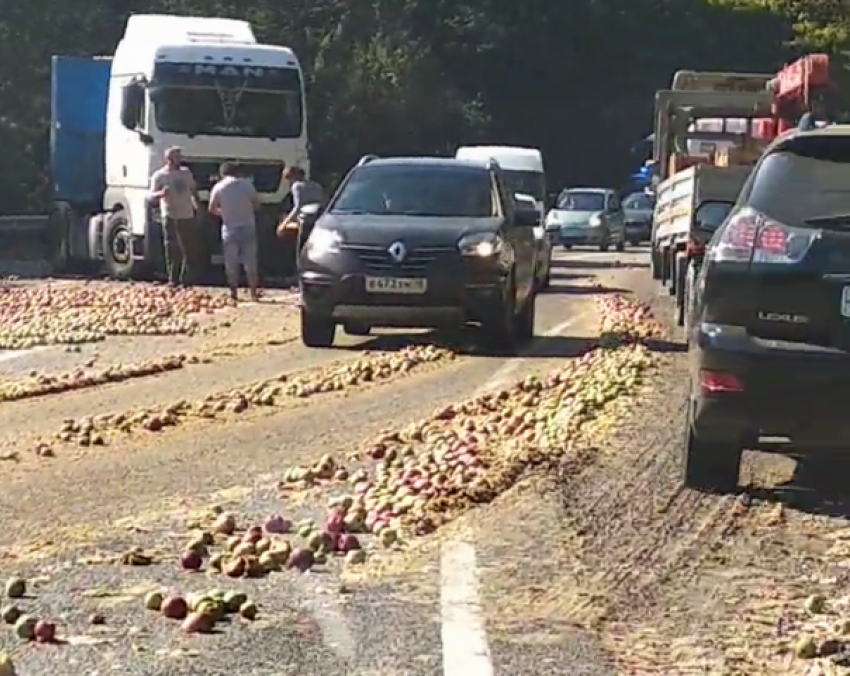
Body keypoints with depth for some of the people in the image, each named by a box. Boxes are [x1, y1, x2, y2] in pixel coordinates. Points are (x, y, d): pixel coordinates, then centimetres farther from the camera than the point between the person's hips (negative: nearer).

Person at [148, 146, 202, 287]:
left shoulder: (186, 172, 12)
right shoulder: (159, 176, -5)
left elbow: (193, 190, 24)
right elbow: (152, 196, -10)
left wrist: (196, 203, 10)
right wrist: (161, 193, -31)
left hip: (188, 217, 6)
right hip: (171, 217, -6)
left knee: (193, 249, 6)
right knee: (173, 250, -7)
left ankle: (187, 280, 16)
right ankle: (173, 280, 0)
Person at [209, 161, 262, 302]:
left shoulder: (218, 187, -3)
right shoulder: (247, 184, -1)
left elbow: (212, 209, -2)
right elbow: (257, 204, 3)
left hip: (230, 228, -1)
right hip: (248, 227, 1)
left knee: (231, 262, 8)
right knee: (250, 261, 6)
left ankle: (234, 293, 7)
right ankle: (254, 293, 6)